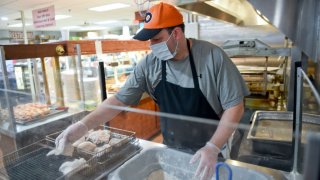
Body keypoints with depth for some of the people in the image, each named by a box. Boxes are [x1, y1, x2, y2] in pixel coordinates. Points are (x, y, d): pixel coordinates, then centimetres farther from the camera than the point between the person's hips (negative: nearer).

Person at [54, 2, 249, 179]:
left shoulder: (212, 57, -19)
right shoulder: (149, 65, -11)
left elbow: (235, 106, -15)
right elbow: (120, 99, -7)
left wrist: (213, 148, -23)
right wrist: (84, 125, -17)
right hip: (171, 150, 3)